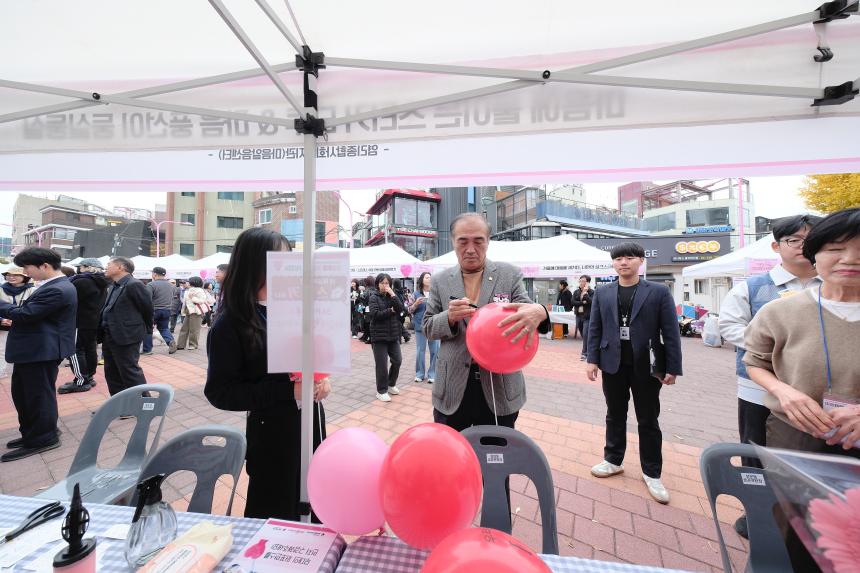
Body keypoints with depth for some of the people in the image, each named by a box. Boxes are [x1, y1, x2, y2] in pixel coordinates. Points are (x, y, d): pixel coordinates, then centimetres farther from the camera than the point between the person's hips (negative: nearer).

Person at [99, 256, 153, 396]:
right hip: (109, 337, 10)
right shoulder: (113, 287, 13)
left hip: (125, 337, -10)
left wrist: (146, 329, 2)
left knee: (130, 372, -4)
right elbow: (109, 310, 18)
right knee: (112, 374, 17)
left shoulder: (133, 285, -15)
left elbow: (147, 308, -11)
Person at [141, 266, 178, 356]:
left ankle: (147, 349, 15)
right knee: (164, 328, 16)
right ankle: (171, 341, -9)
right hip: (167, 311, 5)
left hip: (153, 310, -5)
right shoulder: (171, 285, 8)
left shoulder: (151, 285, -12)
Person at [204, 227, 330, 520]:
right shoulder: (231, 324, -14)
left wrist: (322, 378, -7)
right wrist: (288, 391, -22)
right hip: (272, 436, -5)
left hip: (312, 424, 5)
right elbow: (219, 392, -14)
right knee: (275, 517, 15)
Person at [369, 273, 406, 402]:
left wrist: (393, 294, -13)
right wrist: (391, 310, -9)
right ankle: (381, 391, 16)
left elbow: (401, 309, -6)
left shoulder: (392, 296, 8)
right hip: (379, 335, -5)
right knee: (382, 364, 0)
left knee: (397, 361, 9)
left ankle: (391, 384, 30)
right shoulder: (374, 297, -5)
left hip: (393, 334, 5)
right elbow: (375, 314, -17)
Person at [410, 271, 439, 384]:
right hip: (420, 326, 0)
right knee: (420, 351, 5)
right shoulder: (417, 294, 3)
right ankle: (420, 374, 19)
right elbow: (410, 310, 6)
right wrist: (416, 304, -12)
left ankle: (432, 374, 16)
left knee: (435, 351, 3)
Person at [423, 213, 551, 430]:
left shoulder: (510, 274, -3)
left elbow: (525, 311, -6)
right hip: (452, 389, 1)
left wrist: (538, 312, -31)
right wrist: (449, 317, -20)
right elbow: (427, 328, 3)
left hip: (500, 389, 0)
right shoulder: (440, 280, 0)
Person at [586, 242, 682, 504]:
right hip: (613, 364, 2)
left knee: (648, 421, 11)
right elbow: (595, 329, 4)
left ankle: (652, 473, 27)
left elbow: (671, 332, -3)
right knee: (615, 416, 15)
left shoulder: (659, 292, -2)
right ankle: (613, 461, 31)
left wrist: (672, 368, -6)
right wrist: (592, 360, -2)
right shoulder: (602, 293, 4)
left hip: (646, 366, -2)